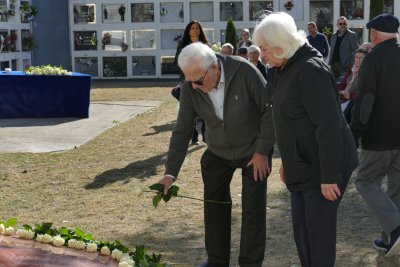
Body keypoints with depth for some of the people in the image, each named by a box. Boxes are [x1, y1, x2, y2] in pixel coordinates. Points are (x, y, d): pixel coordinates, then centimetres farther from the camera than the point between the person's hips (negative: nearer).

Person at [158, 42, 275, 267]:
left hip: (253, 151, -4)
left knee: (253, 209, -1)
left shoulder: (244, 72, -29)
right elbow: (182, 131, -13)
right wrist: (171, 172, -17)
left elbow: (269, 109, -20)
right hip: (218, 153, 4)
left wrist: (262, 151, -16)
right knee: (214, 205, 11)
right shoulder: (190, 88, -18)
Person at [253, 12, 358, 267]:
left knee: (319, 228, -1)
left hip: (324, 167, -9)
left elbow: (329, 125, -24)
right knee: (301, 227, 16)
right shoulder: (286, 69, 9)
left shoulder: (311, 70, -22)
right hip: (303, 165, 9)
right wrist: (287, 161, 19)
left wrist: (330, 176, -23)